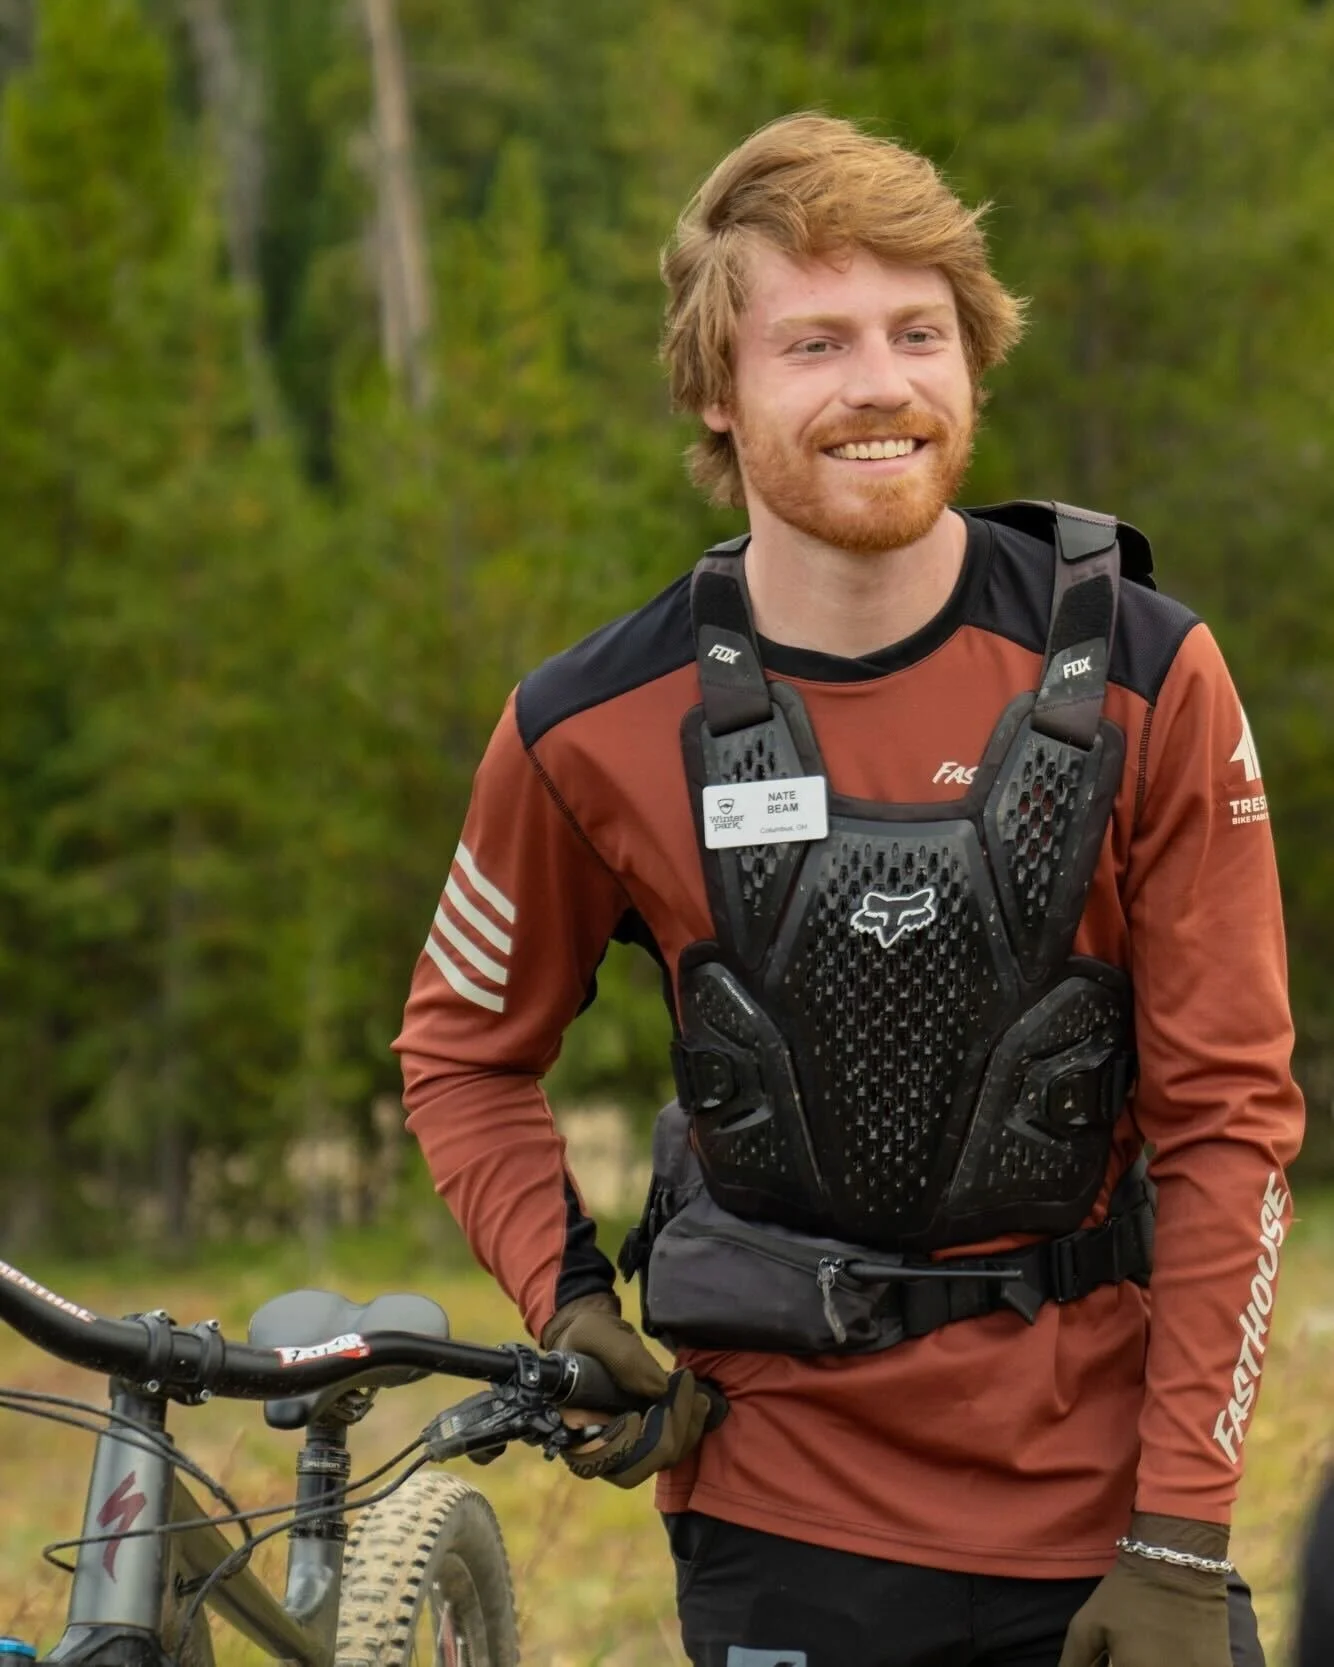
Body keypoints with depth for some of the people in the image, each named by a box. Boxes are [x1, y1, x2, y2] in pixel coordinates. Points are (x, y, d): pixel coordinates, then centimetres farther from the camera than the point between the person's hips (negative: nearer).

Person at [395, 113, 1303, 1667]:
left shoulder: (1141, 682, -7)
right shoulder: (594, 732, -5)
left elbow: (1229, 1117, -5)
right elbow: (466, 1050, 12)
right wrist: (570, 1313, -3)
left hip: (1097, 1507, 0)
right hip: (786, 1529, 0)